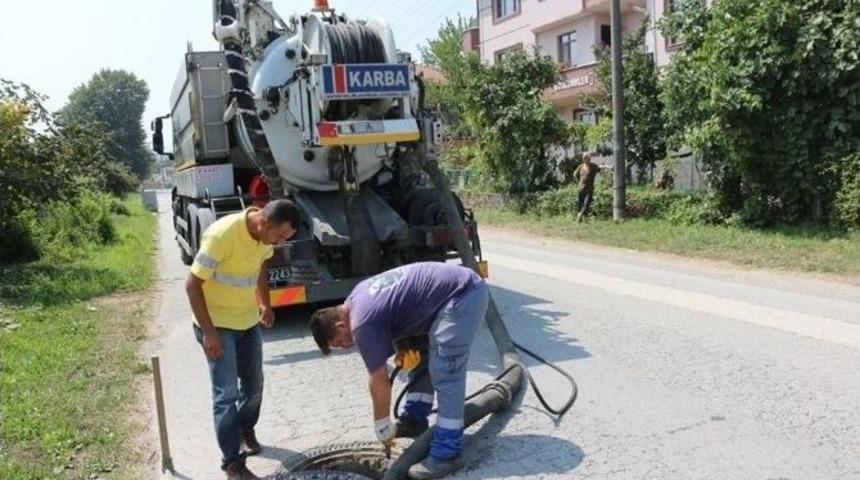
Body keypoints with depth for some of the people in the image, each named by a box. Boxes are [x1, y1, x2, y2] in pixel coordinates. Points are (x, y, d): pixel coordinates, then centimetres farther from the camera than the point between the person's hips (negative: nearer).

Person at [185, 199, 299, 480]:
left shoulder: (265, 234, -8)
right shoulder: (222, 235, -30)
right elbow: (193, 284, -24)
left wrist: (265, 304, 5)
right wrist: (208, 331, -23)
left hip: (248, 321, 7)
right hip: (217, 324, -7)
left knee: (254, 385, 16)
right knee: (226, 394, -4)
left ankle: (246, 430, 41)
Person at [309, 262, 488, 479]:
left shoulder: (363, 323, -14)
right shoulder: (358, 296, 13)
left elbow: (379, 381, -6)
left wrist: (382, 429, 6)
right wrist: (406, 347, 7)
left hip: (463, 294, -11)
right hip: (461, 290, 11)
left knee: (445, 375, -10)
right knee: (419, 355, 20)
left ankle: (447, 453, -4)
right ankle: (414, 419, 29)